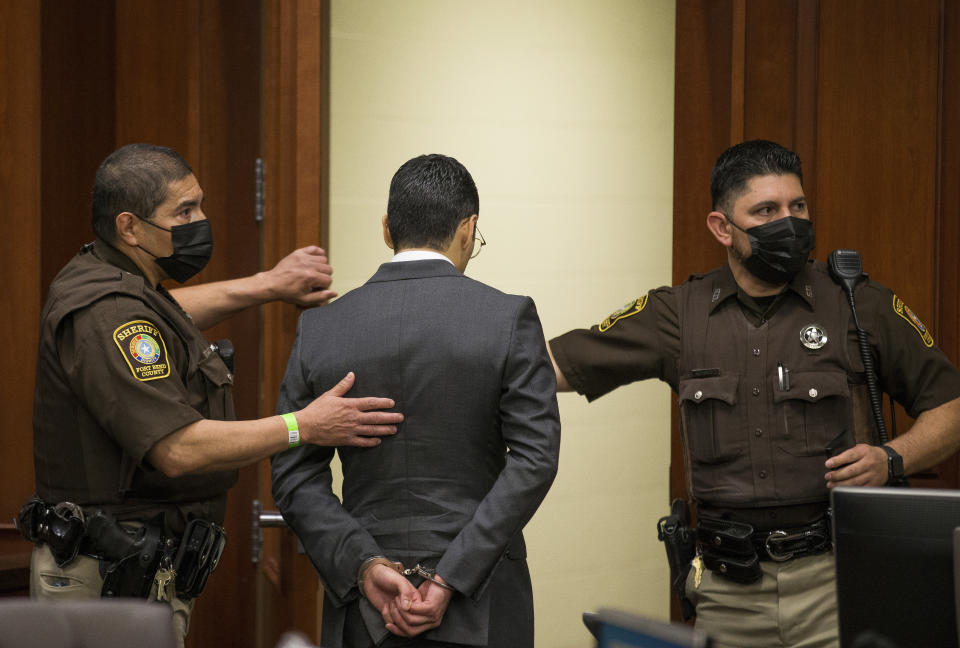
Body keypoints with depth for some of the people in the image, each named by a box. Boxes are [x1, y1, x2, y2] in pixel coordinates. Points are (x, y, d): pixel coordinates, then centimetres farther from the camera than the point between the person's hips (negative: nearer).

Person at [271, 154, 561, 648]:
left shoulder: (320, 327, 1)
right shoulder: (509, 318, -6)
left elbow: (293, 475, -2)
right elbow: (534, 459, -12)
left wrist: (364, 565, -7)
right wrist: (451, 579, -14)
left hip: (363, 608, 2)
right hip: (481, 608, -2)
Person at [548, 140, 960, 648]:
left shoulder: (861, 307, 2)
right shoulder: (680, 314, 6)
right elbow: (555, 365, 5)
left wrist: (891, 460, -11)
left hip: (835, 575, -2)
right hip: (729, 586, 2)